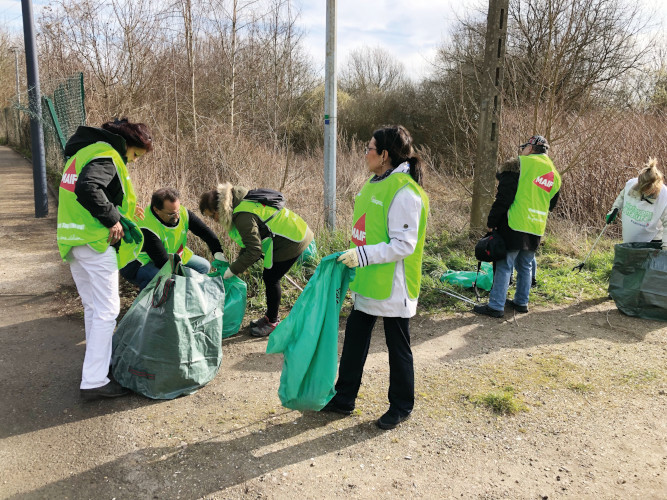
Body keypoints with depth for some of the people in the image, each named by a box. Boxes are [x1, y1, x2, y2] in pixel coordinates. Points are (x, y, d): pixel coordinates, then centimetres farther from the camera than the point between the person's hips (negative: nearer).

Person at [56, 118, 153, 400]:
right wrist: (112, 218, -19)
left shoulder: (83, 152, 19)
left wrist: (122, 207, 12)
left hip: (72, 240, 10)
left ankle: (97, 363, 31)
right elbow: (87, 189, -29)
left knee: (92, 307, 19)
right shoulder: (106, 155, -13)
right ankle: (94, 382, -3)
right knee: (106, 310, -5)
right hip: (96, 241, -10)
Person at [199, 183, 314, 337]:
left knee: (270, 279, -2)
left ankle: (273, 323, 14)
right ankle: (270, 316, 31)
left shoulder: (243, 216, -26)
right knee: (269, 278, 16)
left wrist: (232, 271, -17)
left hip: (291, 241, -10)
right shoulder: (240, 202, 6)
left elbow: (254, 251, -26)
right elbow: (249, 241, 15)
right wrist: (238, 261, 9)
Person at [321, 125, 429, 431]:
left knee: (397, 347, 8)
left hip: (393, 286, -9)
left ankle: (401, 407, 28)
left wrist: (362, 255, -26)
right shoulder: (375, 183, 9)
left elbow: (404, 245, -23)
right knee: (354, 339, 16)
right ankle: (344, 399, 32)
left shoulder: (405, 193, -20)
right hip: (367, 282, 9)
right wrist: (354, 257, 18)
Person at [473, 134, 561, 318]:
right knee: (525, 266, 18)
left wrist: (492, 222, -7)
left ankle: (496, 306, -2)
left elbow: (504, 197, -12)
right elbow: (551, 205, 23)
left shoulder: (518, 164, -7)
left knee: (504, 266, -3)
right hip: (536, 229, 7)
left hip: (515, 225, -7)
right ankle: (521, 302, 27)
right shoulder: (554, 174, 15)